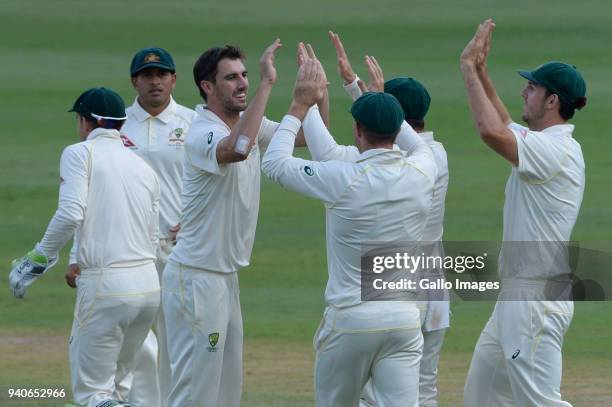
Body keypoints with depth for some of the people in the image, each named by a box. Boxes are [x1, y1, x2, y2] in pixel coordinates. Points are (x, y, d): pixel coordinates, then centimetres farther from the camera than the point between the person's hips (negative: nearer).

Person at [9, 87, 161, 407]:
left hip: (106, 285, -7)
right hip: (149, 284, 7)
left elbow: (71, 213, -16)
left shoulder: (79, 154, 0)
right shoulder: (144, 168, 17)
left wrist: (38, 259, -5)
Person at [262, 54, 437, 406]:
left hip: (350, 318, -3)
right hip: (405, 319, 3)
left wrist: (301, 105, 6)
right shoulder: (421, 175, -1)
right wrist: (376, 93, 36)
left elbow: (275, 163, -1)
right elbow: (420, 145, 26)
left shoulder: (344, 179, -13)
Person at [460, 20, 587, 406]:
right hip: (516, 294, 11)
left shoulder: (556, 150, -19)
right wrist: (480, 70, 19)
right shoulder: (546, 142, 12)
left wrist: (469, 69, -20)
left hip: (537, 299, -11)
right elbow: (503, 125, 30)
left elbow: (492, 131, -31)